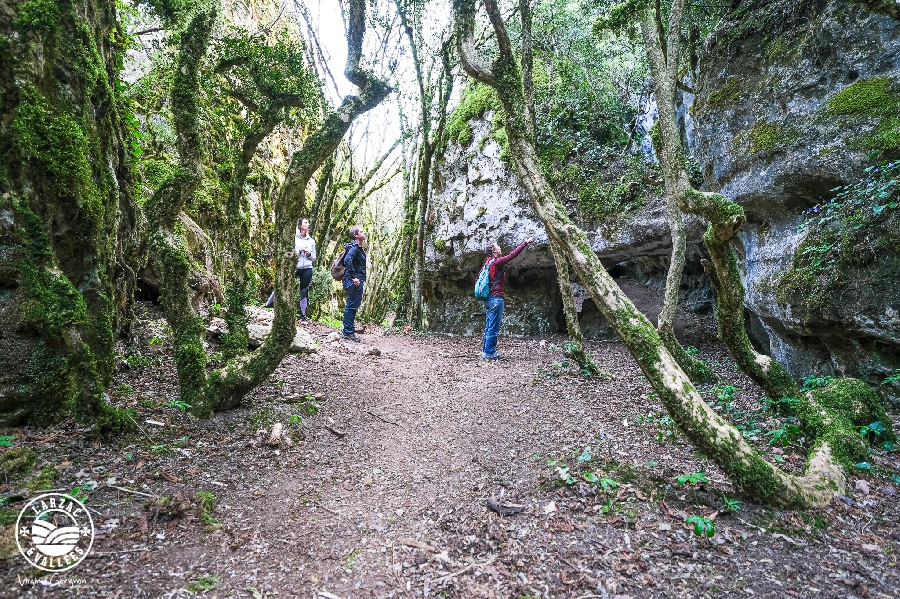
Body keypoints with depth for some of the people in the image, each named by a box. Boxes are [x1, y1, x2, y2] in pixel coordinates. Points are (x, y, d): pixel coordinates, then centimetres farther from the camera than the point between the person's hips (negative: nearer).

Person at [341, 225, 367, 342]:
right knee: (352, 306, -4)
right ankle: (348, 332, 3)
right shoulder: (355, 246, -14)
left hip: (358, 281, 10)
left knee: (352, 306, 15)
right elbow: (347, 260, -28)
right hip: (354, 282, -10)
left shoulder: (358, 247, 17)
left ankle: (347, 331, 23)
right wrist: (353, 277, -27)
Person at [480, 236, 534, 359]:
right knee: (493, 328, -5)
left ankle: (485, 351, 19)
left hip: (488, 298, 10)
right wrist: (525, 242, -12)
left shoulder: (487, 263, 14)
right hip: (496, 298, -10)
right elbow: (512, 255, -16)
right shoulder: (496, 262, -12)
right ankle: (489, 353, -1)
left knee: (489, 327, 14)